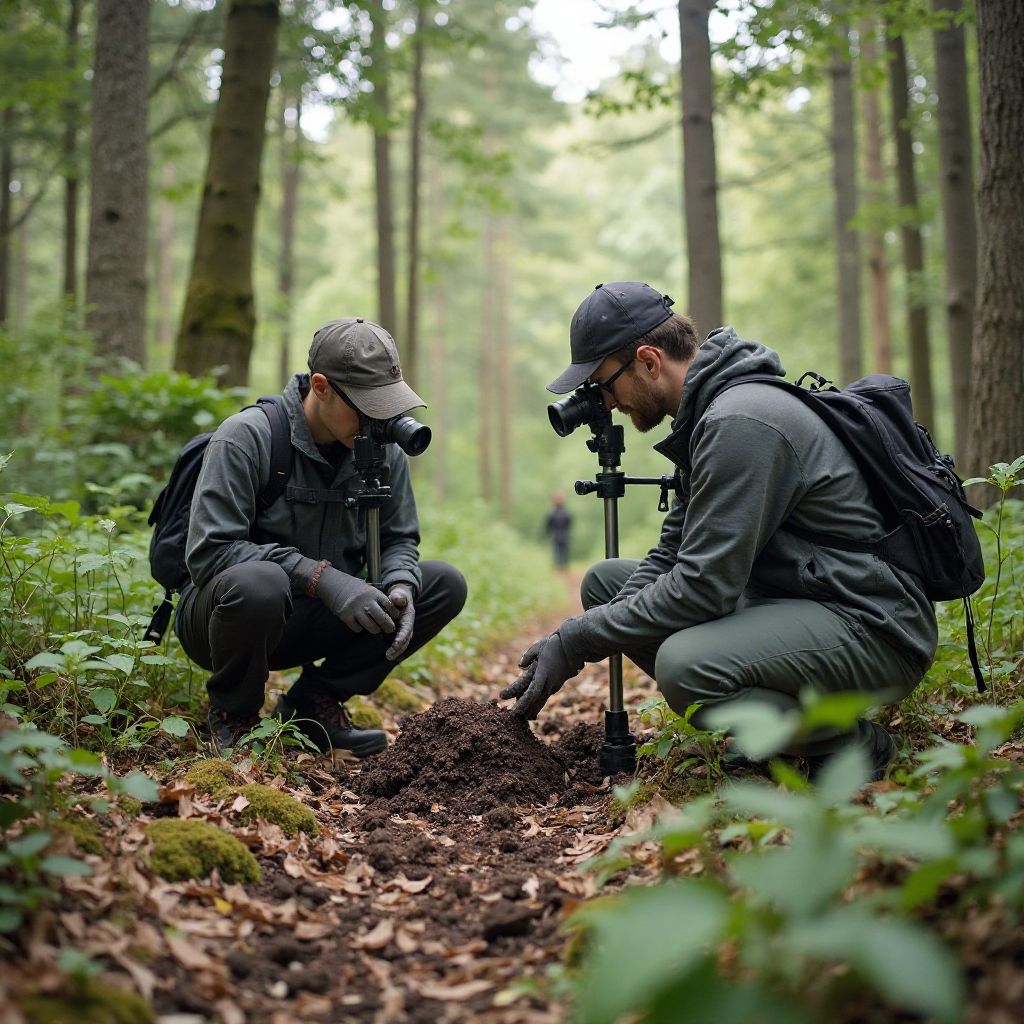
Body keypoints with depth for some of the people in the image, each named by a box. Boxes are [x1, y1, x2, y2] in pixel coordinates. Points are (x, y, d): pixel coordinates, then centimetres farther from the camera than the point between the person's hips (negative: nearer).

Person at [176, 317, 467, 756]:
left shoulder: (384, 451, -3)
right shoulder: (246, 436, -20)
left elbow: (399, 540, 5)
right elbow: (208, 553, -24)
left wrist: (400, 587, -20)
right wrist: (320, 576, -31)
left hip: (316, 621, 5)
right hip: (224, 611, -5)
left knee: (446, 584, -9)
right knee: (258, 582, -40)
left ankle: (315, 701, -1)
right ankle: (231, 713, -8)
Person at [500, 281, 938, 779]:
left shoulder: (739, 423, -22)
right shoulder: (705, 414, 10)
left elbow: (703, 586, -26)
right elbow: (670, 558, 11)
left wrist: (576, 642, -17)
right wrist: (576, 637, -3)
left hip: (876, 629, -10)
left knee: (684, 666, -35)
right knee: (605, 580, 10)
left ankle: (851, 744, -7)